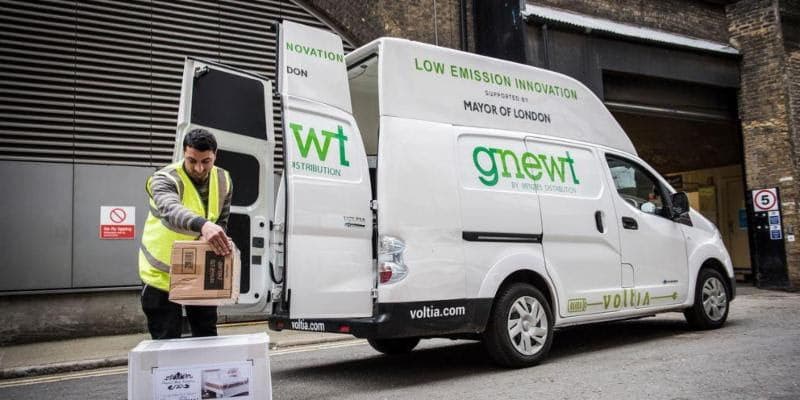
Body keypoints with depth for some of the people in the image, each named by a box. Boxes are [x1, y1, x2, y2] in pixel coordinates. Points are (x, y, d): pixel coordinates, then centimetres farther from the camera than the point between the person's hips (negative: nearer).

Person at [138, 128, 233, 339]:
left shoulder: (224, 181, -3)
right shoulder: (164, 179, -21)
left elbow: (222, 222, 4)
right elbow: (171, 210, -43)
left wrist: (214, 239, -18)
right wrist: (202, 225, -63)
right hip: (162, 274, -5)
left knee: (207, 337, 13)